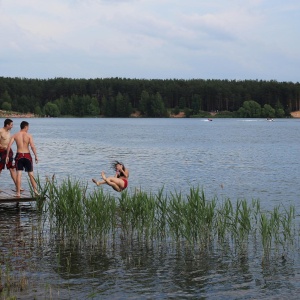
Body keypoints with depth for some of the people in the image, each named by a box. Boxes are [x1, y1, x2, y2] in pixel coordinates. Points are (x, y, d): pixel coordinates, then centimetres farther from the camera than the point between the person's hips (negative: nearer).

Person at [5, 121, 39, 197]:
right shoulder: (29, 135, -3)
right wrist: (36, 156, -9)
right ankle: (35, 190, 15)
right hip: (27, 155, -1)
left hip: (19, 155, 1)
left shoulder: (15, 135, 3)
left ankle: (18, 192, -2)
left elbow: (9, 145, -5)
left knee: (19, 174, 0)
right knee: (31, 174, 12)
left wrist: (7, 156, 0)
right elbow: (32, 146, -14)